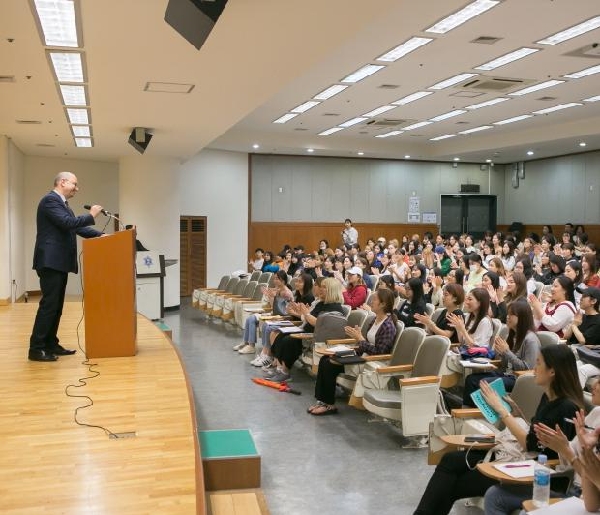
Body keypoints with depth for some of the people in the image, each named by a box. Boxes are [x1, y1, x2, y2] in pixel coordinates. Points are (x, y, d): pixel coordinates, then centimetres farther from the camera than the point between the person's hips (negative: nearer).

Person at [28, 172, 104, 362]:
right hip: (51, 261, -10)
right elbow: (68, 223, -22)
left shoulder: (62, 204, 20)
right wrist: (91, 215, -11)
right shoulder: (50, 200, -11)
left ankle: (51, 344, 18)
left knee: (56, 305, 11)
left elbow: (77, 227, 17)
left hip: (59, 262, 10)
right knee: (48, 304, -10)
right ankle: (36, 349, -6)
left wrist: (100, 235, 5)